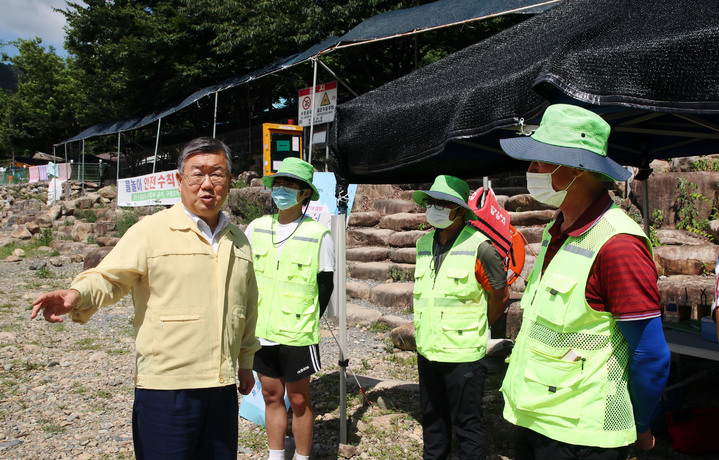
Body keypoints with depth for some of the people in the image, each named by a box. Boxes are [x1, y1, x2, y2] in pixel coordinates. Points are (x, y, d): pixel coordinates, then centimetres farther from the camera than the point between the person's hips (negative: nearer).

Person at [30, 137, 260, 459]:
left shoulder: (239, 241, 12)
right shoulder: (151, 231, -6)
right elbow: (109, 277, -10)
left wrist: (245, 362, 25)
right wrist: (78, 295, -32)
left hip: (223, 388, 6)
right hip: (165, 388, -5)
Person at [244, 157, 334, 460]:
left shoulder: (318, 234, -9)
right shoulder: (257, 228, 2)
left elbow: (325, 285, -3)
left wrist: (307, 323, -3)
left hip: (296, 335, -4)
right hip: (261, 332, 4)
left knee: (299, 401, 8)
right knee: (271, 396, 15)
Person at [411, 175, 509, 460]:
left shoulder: (478, 247, -13)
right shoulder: (424, 244, 6)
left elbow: (501, 294, -3)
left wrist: (476, 330, 6)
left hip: (462, 354, -6)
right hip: (427, 350, 6)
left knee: (467, 423, 5)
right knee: (432, 417, 20)